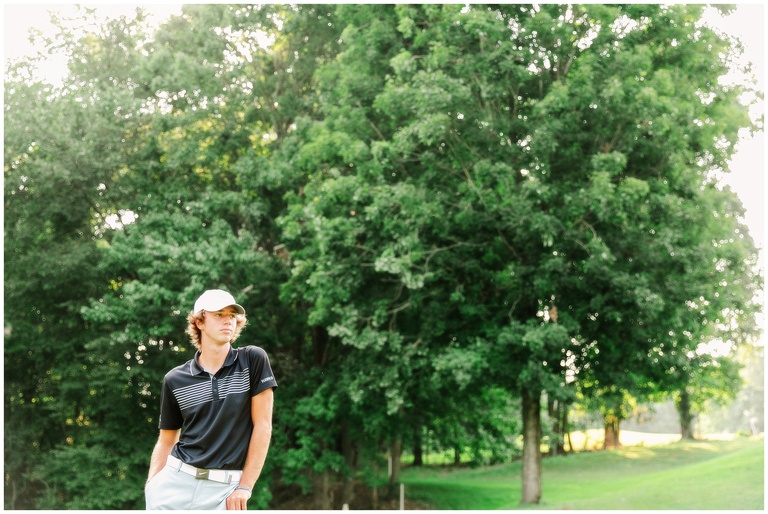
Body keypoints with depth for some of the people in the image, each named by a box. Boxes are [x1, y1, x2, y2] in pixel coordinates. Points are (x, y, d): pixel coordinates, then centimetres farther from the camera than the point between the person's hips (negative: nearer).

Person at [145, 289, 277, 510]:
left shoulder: (253, 360, -1)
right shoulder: (174, 380, 6)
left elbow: (262, 424, -2)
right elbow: (166, 440, 13)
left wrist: (245, 487, -6)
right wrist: (151, 486, -3)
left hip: (225, 486, -2)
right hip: (176, 480, 2)